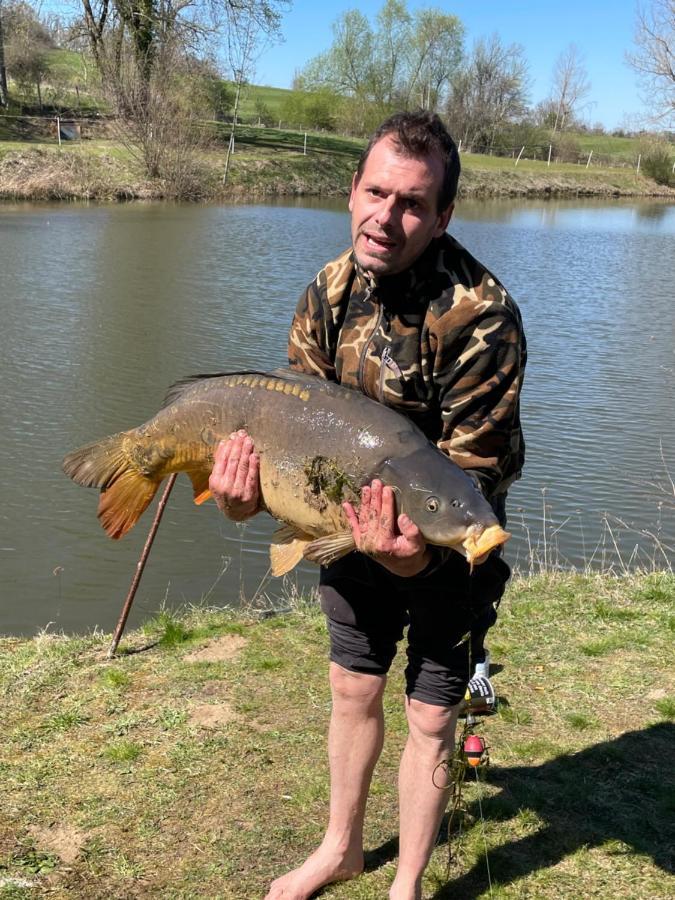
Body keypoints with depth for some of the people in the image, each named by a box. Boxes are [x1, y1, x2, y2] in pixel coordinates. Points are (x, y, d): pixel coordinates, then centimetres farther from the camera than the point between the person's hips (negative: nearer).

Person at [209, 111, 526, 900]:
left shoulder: (482, 317, -28)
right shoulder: (331, 289, -9)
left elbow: (471, 472, -27)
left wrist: (418, 550, -45)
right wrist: (247, 492, -25)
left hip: (449, 546, -5)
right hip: (353, 526, 5)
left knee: (429, 718, 6)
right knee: (352, 689, 20)